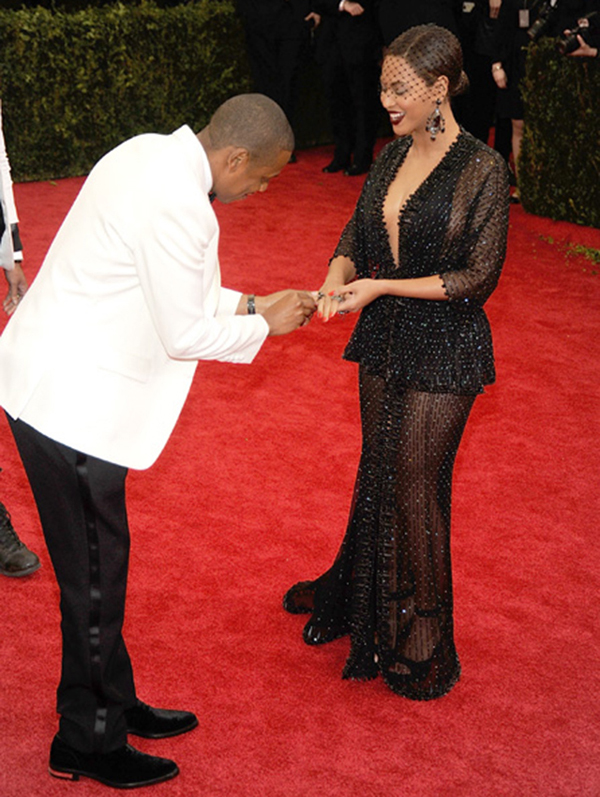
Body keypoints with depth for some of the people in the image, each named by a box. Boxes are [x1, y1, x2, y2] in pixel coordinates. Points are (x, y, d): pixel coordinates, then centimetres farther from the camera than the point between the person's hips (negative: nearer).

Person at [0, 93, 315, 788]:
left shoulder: (151, 154, 7)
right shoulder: (180, 207, -24)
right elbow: (186, 335, -18)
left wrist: (247, 304, 13)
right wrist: (266, 324, -3)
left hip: (57, 383, 10)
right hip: (72, 403, -10)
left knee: (100, 563, 20)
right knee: (93, 575, 4)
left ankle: (114, 703, 35)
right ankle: (88, 742, 21)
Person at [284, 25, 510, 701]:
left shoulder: (482, 169, -15)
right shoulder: (392, 156, 5)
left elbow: (479, 277, -16)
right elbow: (357, 235, 12)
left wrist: (381, 287, -19)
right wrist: (337, 278, -11)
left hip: (443, 354, -6)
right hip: (384, 343, 6)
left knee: (415, 490, 2)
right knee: (378, 477, 18)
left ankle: (419, 646, 22)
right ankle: (360, 603, 38)